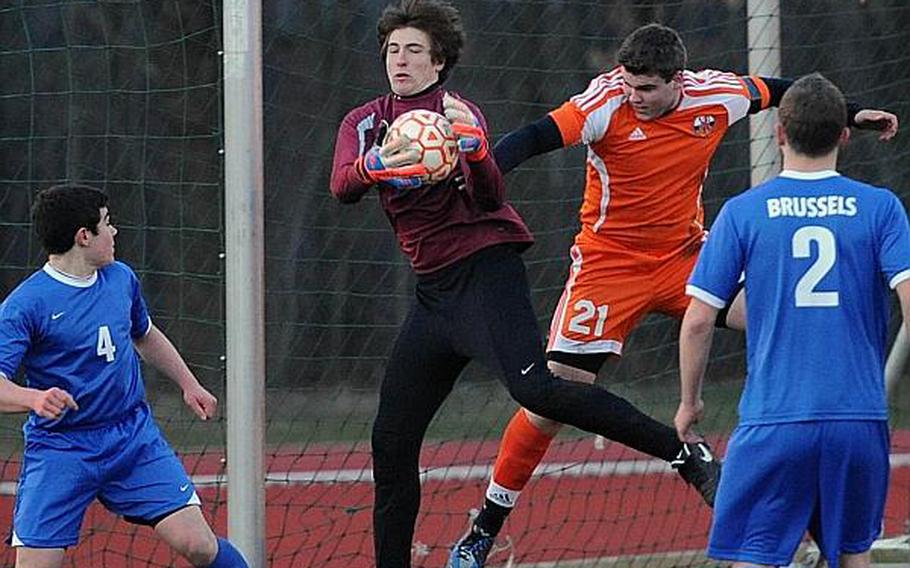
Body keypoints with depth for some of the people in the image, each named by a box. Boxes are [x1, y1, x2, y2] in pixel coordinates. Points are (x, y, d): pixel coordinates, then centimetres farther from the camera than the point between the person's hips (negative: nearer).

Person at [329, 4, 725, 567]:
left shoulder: (458, 113, -2)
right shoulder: (363, 123, 12)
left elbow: (491, 198, -15)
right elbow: (342, 187, -8)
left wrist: (475, 148, -35)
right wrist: (373, 165, -30)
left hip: (484, 266, -6)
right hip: (433, 289, 6)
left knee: (535, 389, -28)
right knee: (391, 438, 4)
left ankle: (685, 452, -26)